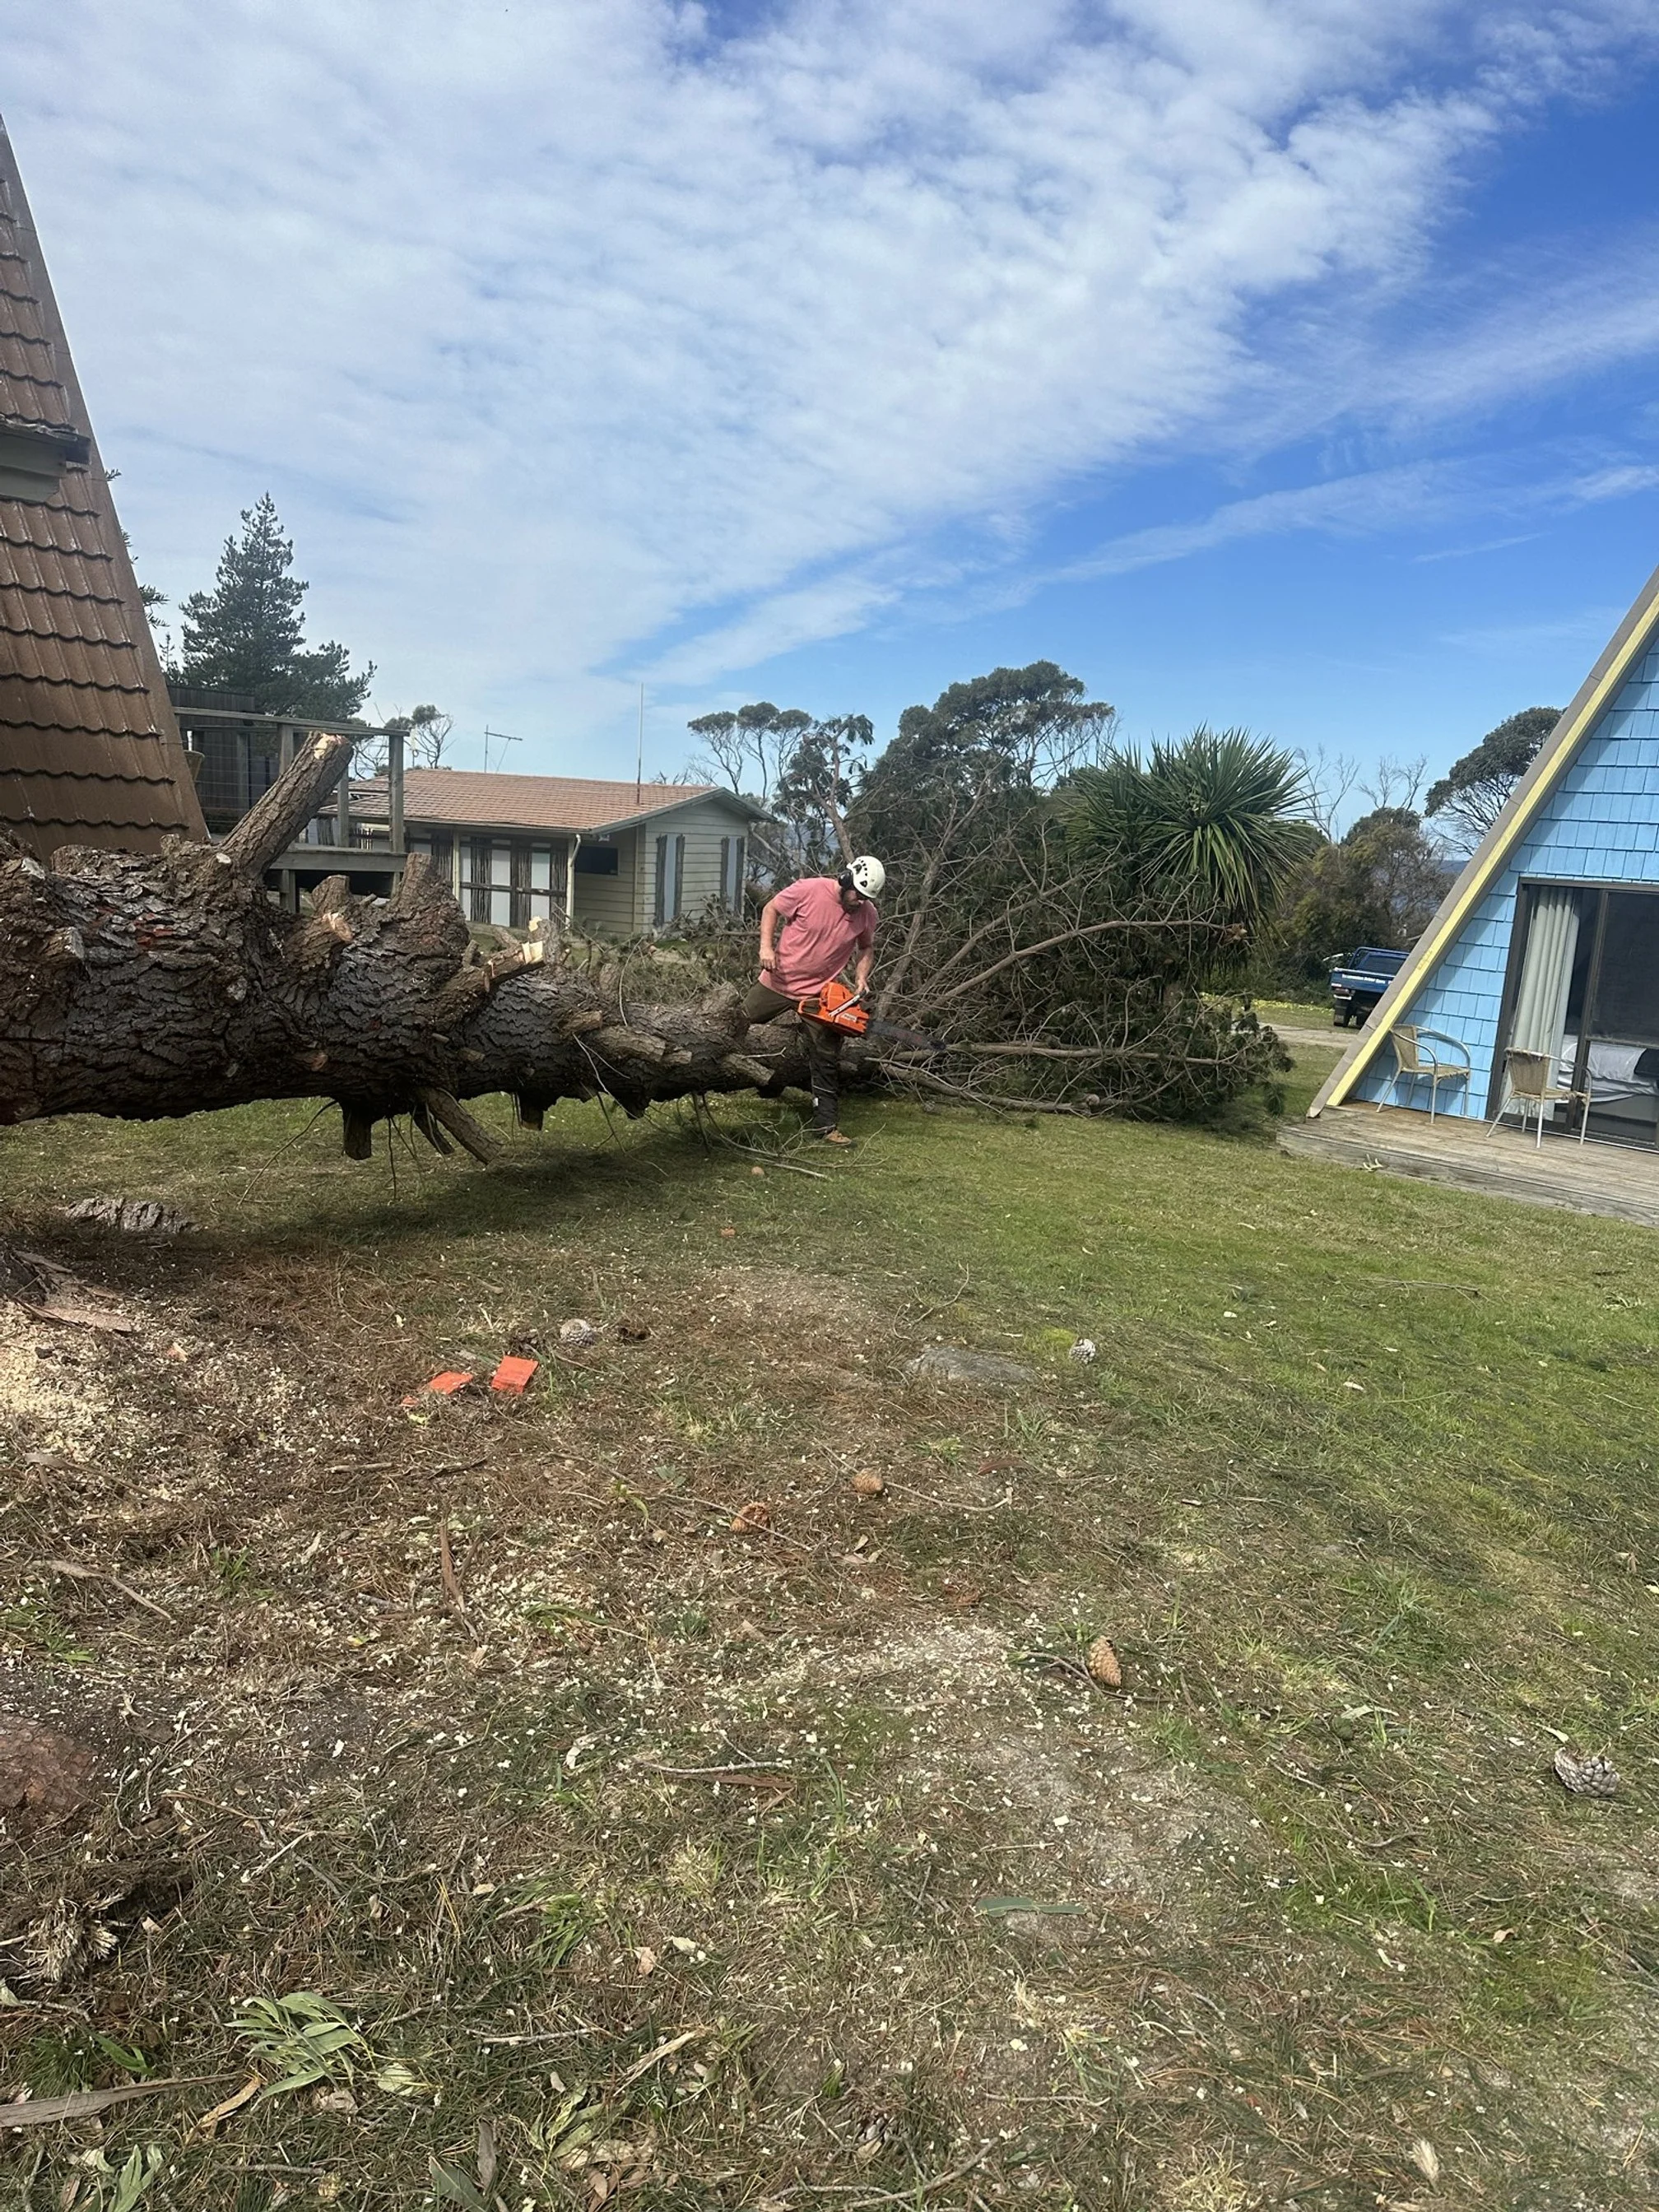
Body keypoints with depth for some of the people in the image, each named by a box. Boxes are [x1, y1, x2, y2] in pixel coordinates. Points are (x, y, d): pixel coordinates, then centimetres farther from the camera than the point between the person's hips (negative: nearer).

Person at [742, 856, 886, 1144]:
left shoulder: (867, 914, -7)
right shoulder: (809, 890, -19)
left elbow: (866, 948, 10)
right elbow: (771, 909, -6)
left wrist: (861, 977, -7)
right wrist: (766, 946, -18)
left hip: (820, 994, 2)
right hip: (778, 982, -2)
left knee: (827, 1063, 1)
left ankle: (826, 1127, 6)